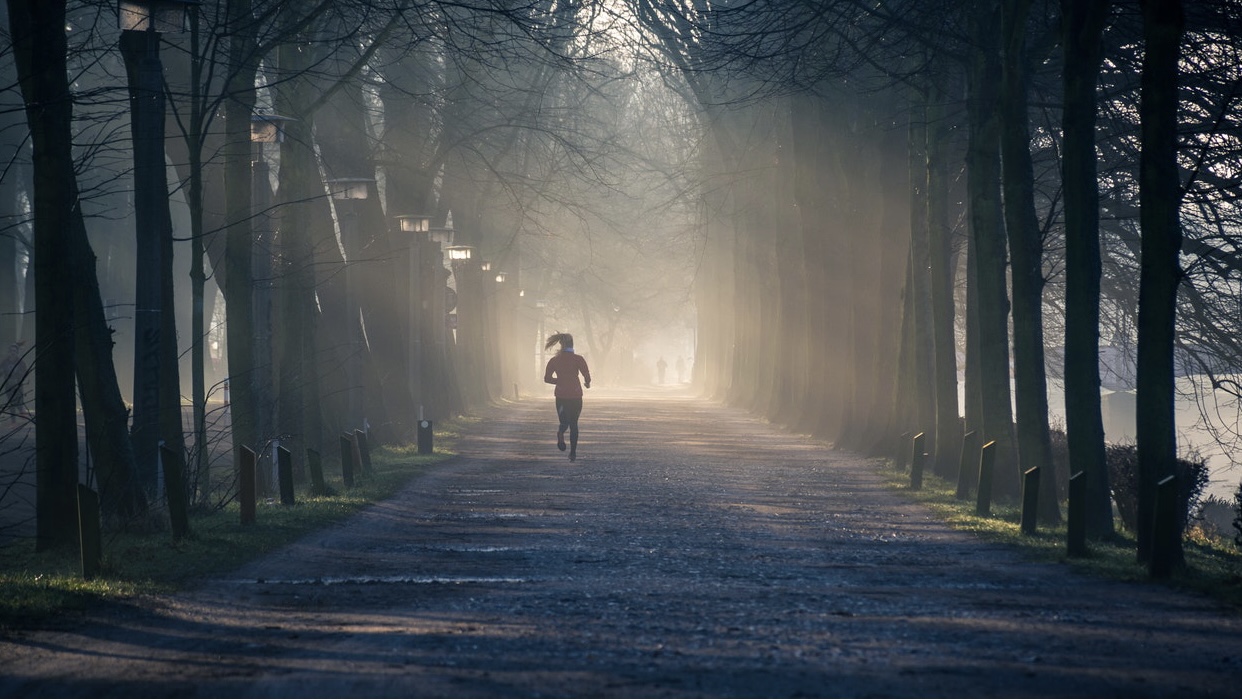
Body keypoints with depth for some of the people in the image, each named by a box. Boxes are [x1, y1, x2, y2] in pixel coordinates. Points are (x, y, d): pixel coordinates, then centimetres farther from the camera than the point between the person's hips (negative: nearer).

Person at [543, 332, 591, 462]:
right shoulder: (578, 359, -7)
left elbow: (547, 378, 3)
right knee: (574, 424, 12)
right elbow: (587, 376, -12)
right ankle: (573, 453, 6)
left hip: (561, 395, 1)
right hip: (575, 395, -1)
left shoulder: (554, 360, 1)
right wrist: (587, 383, 11)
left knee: (564, 421, 13)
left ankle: (560, 432, -24)